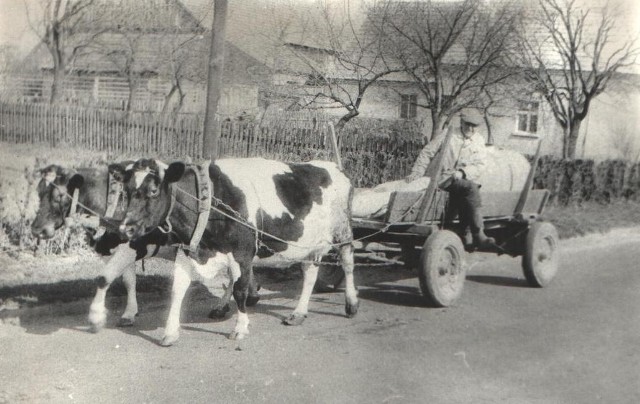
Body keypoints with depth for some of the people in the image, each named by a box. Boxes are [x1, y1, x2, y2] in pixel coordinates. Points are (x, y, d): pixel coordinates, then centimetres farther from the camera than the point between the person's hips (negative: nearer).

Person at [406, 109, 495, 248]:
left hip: (464, 179, 5)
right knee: (471, 188, -28)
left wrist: (462, 172, -17)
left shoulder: (479, 141, 13)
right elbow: (427, 152, 4)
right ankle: (478, 235, -32)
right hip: (443, 178, -5)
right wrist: (416, 172, -3)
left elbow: (479, 166, 2)